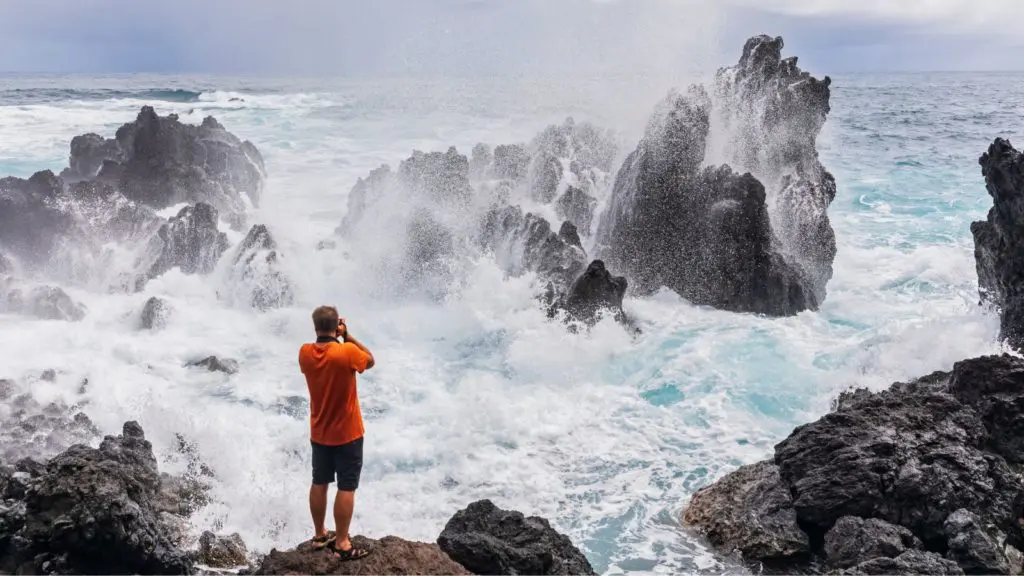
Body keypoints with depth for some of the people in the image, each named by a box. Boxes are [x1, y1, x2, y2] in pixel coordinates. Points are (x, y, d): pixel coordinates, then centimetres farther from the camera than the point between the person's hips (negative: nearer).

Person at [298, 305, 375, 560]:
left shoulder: (305, 353, -8)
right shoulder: (348, 352, -23)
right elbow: (370, 361, -3)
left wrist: (332, 338, 3)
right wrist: (347, 336, -5)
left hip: (319, 432, 5)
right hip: (347, 433, -5)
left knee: (319, 483, 17)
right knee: (346, 488, 3)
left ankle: (320, 535, 29)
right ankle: (342, 544, 7)